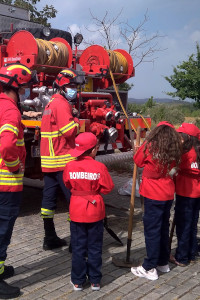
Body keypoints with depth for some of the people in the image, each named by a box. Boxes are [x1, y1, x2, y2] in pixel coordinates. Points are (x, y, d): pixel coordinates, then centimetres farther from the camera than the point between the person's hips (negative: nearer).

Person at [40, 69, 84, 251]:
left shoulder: (51, 103, 19)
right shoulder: (61, 104, -12)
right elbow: (70, 131, -20)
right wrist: (76, 122, -2)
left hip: (49, 160, 10)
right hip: (63, 160, -10)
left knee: (49, 199, 9)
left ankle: (50, 239, 18)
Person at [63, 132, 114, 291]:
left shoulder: (70, 166, -10)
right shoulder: (100, 167, -15)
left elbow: (67, 184, 5)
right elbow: (108, 188, -9)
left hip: (77, 211, 1)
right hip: (95, 211, -1)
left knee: (78, 248, 12)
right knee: (95, 247, 12)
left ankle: (78, 281, 20)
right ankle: (95, 281, 20)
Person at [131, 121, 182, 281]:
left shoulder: (149, 147, -13)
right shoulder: (174, 151, -1)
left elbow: (138, 161, 2)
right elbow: (174, 168, 9)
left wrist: (140, 147, 15)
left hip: (153, 195, -5)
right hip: (168, 194, 5)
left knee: (152, 230, 1)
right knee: (163, 227, 18)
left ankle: (150, 268, 7)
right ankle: (163, 262, 30)